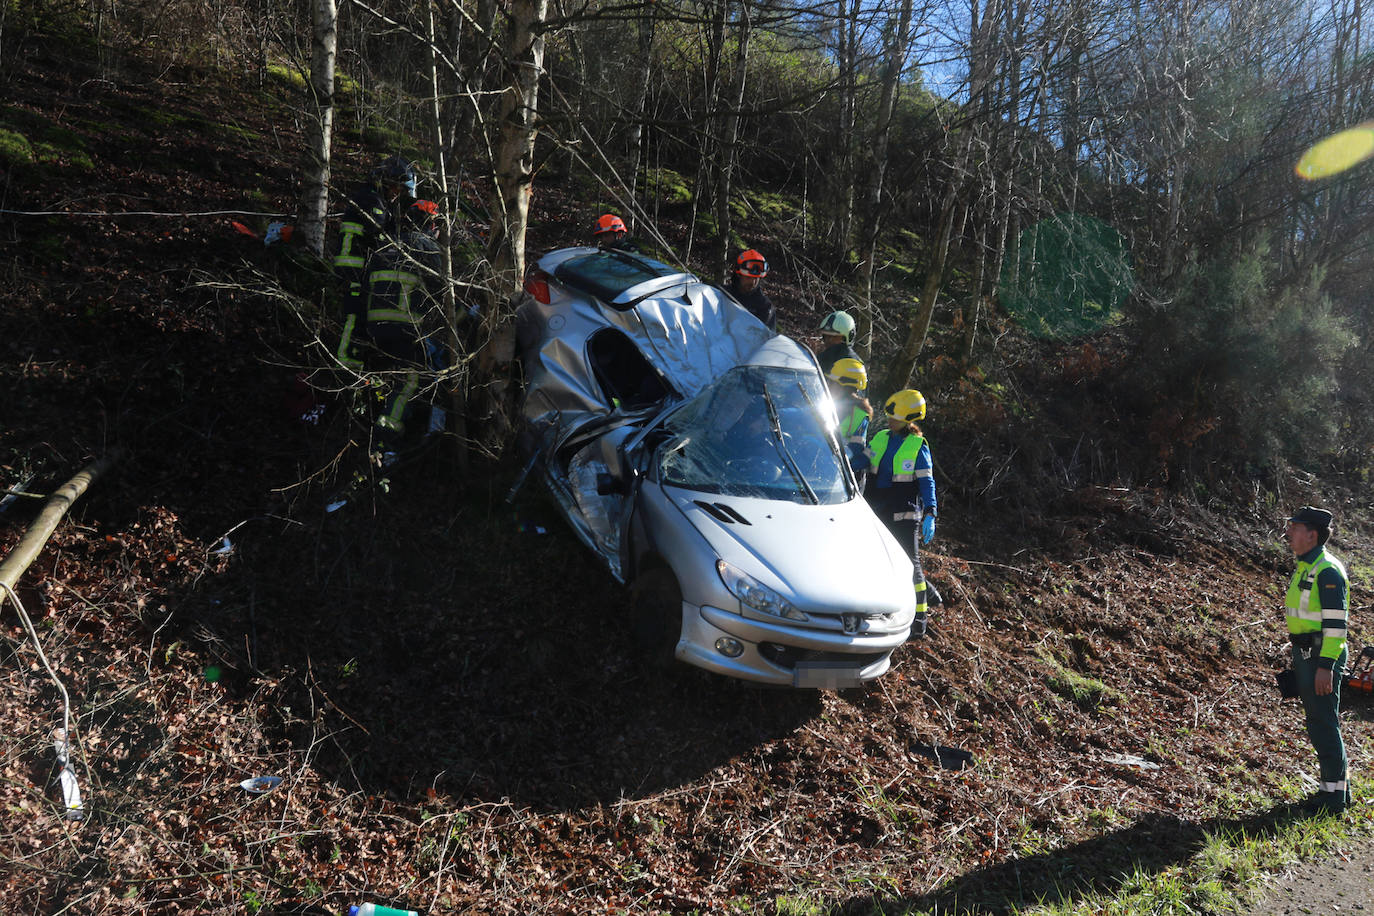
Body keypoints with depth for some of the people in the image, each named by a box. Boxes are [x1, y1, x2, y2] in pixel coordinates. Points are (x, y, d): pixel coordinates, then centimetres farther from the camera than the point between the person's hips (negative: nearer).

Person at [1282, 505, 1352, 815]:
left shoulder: (1328, 571, -16)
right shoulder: (1304, 568, 14)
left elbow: (1336, 622, -20)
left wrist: (1325, 666, -23)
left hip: (1322, 656, -10)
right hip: (1304, 653, 10)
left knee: (1324, 723, -4)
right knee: (1317, 722, 15)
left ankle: (1334, 794, 5)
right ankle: (1338, 784, 26)